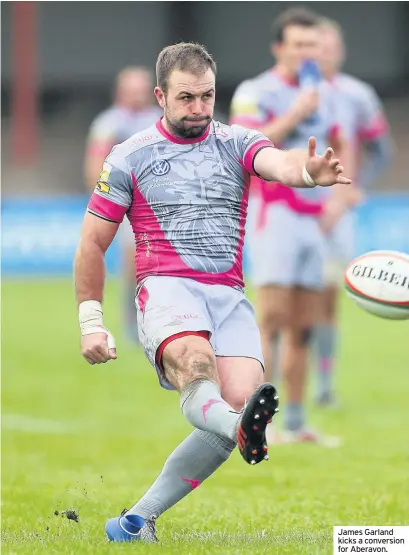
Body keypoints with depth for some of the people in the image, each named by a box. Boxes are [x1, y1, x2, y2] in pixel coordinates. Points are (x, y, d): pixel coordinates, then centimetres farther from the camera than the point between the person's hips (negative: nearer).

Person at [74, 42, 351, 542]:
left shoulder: (237, 143, 12)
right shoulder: (130, 158, 9)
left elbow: (279, 164, -12)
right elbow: (93, 244, 14)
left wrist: (307, 172, -36)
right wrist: (91, 322, 7)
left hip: (229, 295, 2)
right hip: (166, 289, -2)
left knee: (240, 398, -20)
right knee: (194, 363, -34)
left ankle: (137, 520, -11)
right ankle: (240, 431, -69)